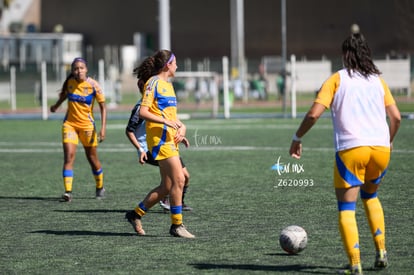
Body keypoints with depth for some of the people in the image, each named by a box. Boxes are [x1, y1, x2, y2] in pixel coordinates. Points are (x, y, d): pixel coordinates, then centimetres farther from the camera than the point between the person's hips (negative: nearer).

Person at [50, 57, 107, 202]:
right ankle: (68, 191, -20)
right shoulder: (69, 82, -4)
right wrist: (56, 105, 26)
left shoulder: (93, 85, -12)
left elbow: (102, 106, -7)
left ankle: (100, 188, 33)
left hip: (87, 125, -2)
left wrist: (103, 128, -13)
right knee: (68, 156, -14)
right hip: (70, 124, 2)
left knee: (92, 158, 9)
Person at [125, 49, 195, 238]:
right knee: (178, 180, -12)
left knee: (166, 187, 7)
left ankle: (136, 214, 19)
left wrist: (181, 128, 11)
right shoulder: (153, 83, -7)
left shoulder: (167, 84, 21)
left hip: (170, 138, 9)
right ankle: (176, 225, -6)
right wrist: (166, 122, -23)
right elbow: (143, 112, -15)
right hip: (159, 136, -9)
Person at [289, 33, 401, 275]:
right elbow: (396, 116, 10)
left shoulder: (337, 79, 5)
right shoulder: (378, 80, 16)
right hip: (380, 148, 4)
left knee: (346, 208, 2)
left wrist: (297, 138, 8)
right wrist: (389, 141, 27)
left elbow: (314, 114, -5)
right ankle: (381, 251, 17)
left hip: (351, 150, -4)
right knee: (370, 196, 28)